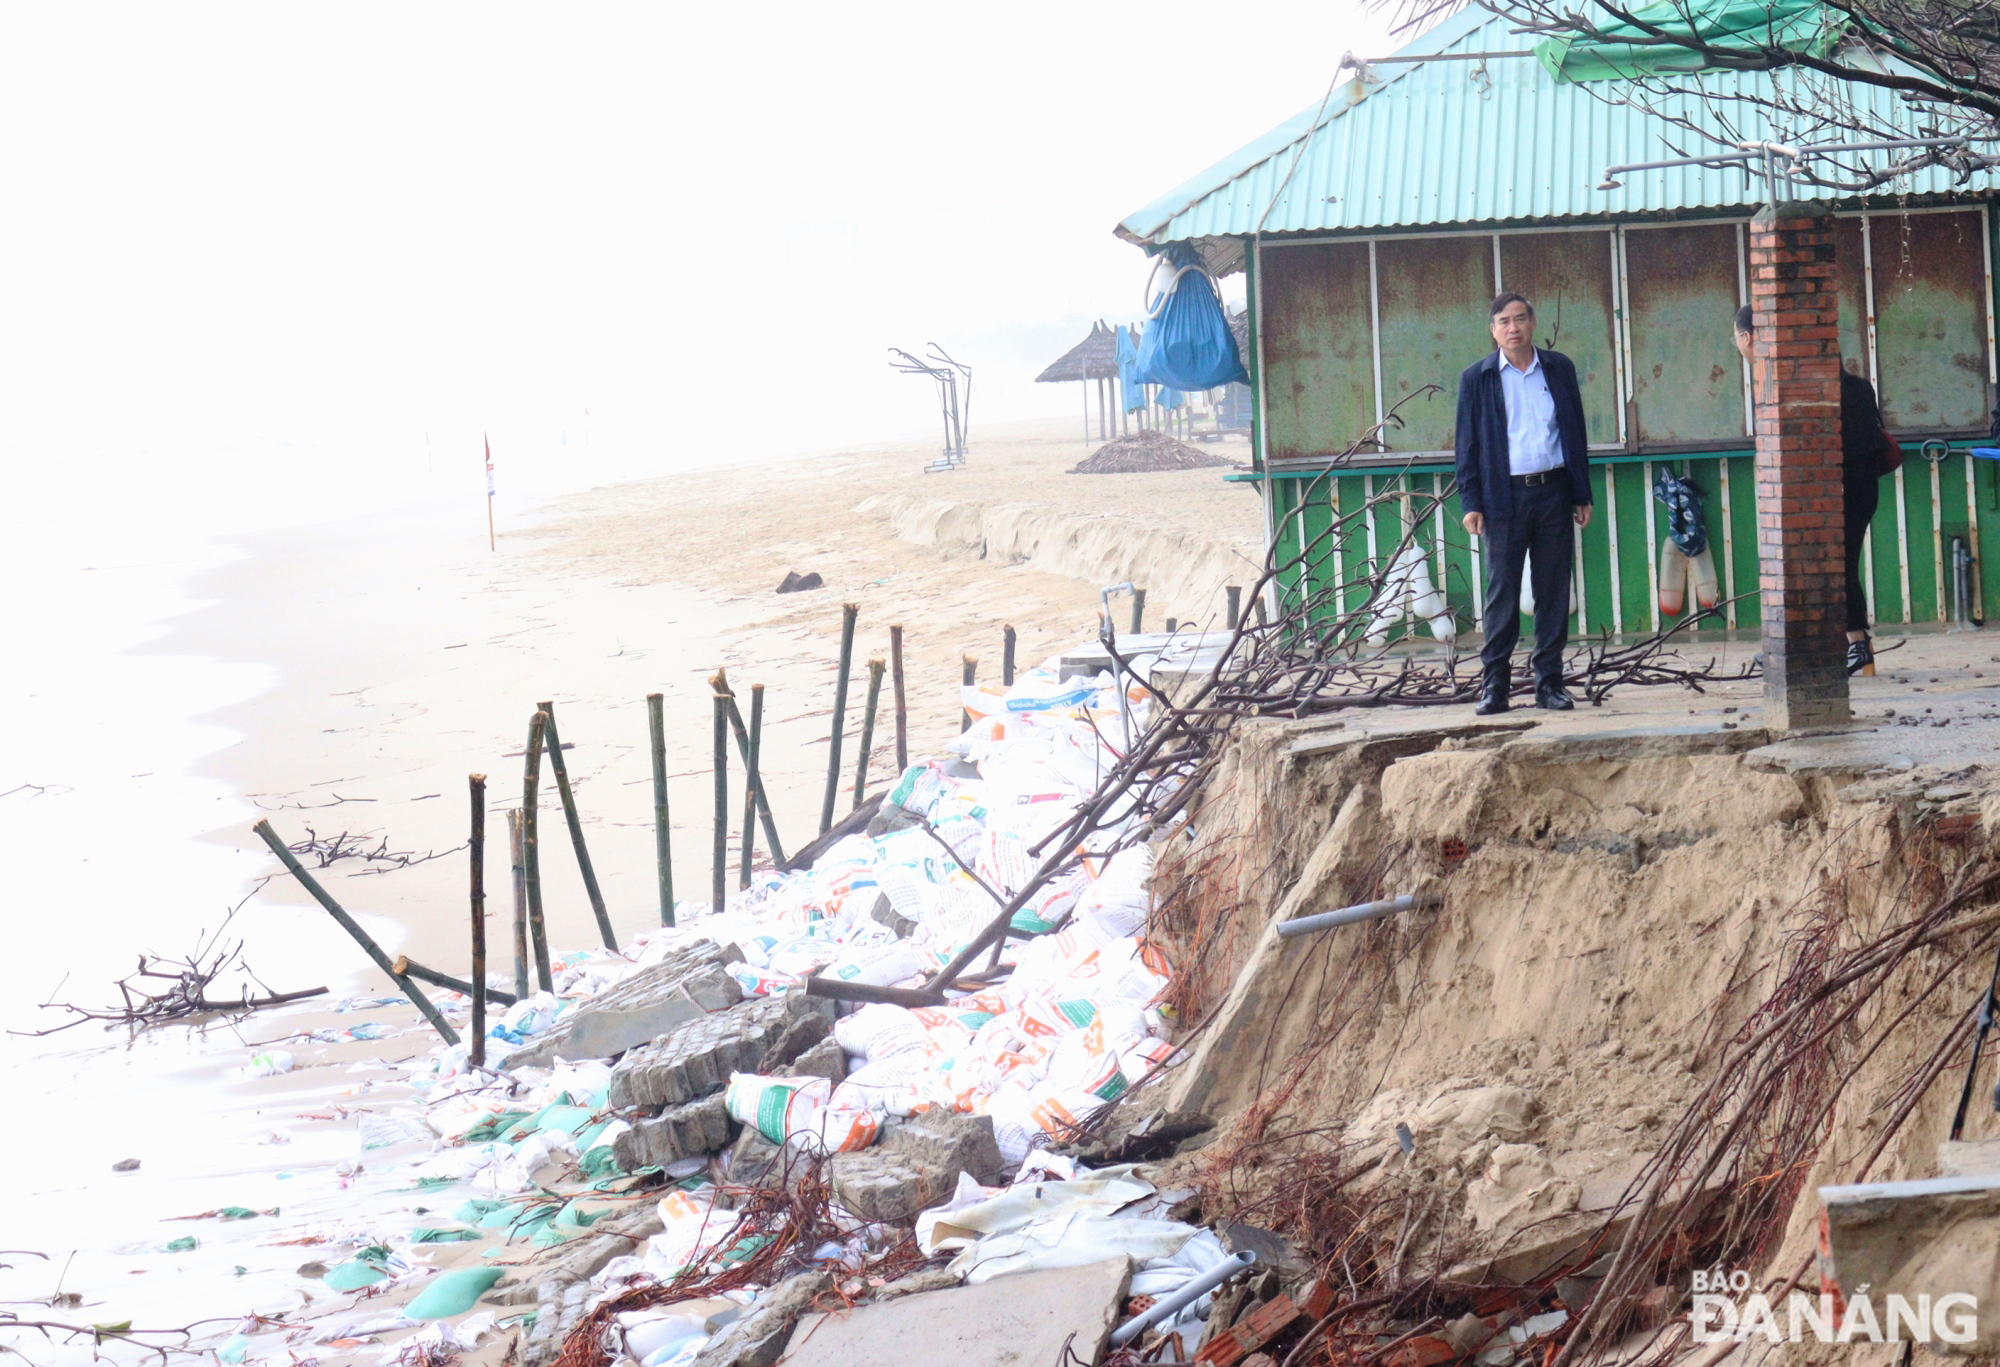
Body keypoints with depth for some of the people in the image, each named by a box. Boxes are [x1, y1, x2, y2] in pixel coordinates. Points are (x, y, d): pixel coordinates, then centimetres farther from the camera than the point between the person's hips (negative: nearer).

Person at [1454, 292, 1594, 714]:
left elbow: (1576, 433, 12)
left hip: (1553, 493, 2)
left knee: (1554, 592, 4)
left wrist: (1582, 495, 8)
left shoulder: (1559, 369, 9)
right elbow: (1467, 444, 4)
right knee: (1502, 594, -2)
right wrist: (1471, 503, -4)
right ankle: (1494, 684, 3)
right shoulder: (1476, 378, 4)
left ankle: (1550, 683, 10)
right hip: (1504, 497, -2)